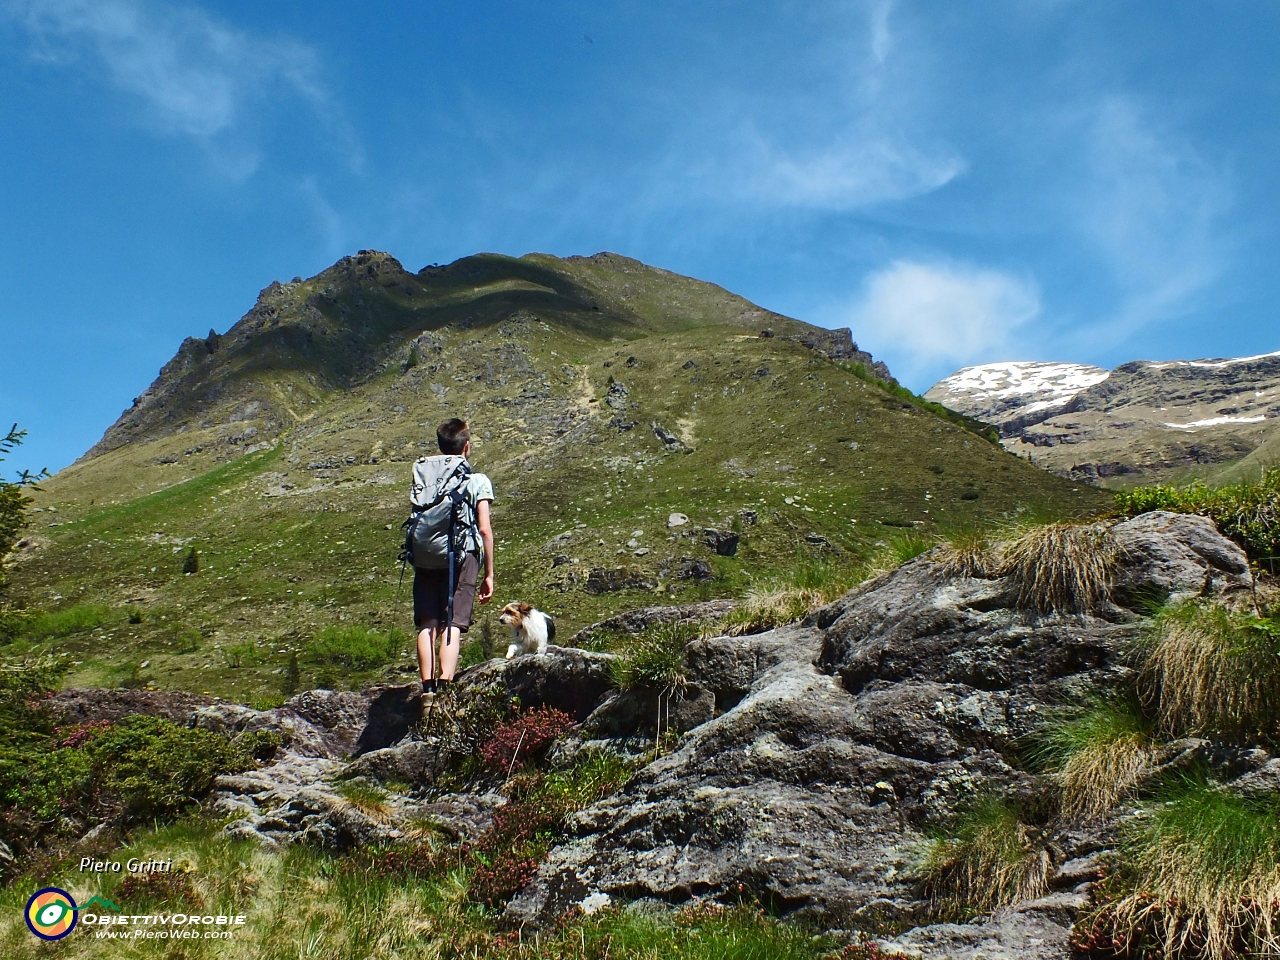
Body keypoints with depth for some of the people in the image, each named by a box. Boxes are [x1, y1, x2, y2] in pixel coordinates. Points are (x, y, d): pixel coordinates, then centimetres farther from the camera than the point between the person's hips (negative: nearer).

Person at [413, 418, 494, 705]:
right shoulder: (477, 480, 6)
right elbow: (485, 530, 0)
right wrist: (489, 574, 5)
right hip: (463, 555, -2)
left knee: (427, 624, 2)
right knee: (452, 625, -5)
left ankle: (428, 688, -6)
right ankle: (445, 688, -15)